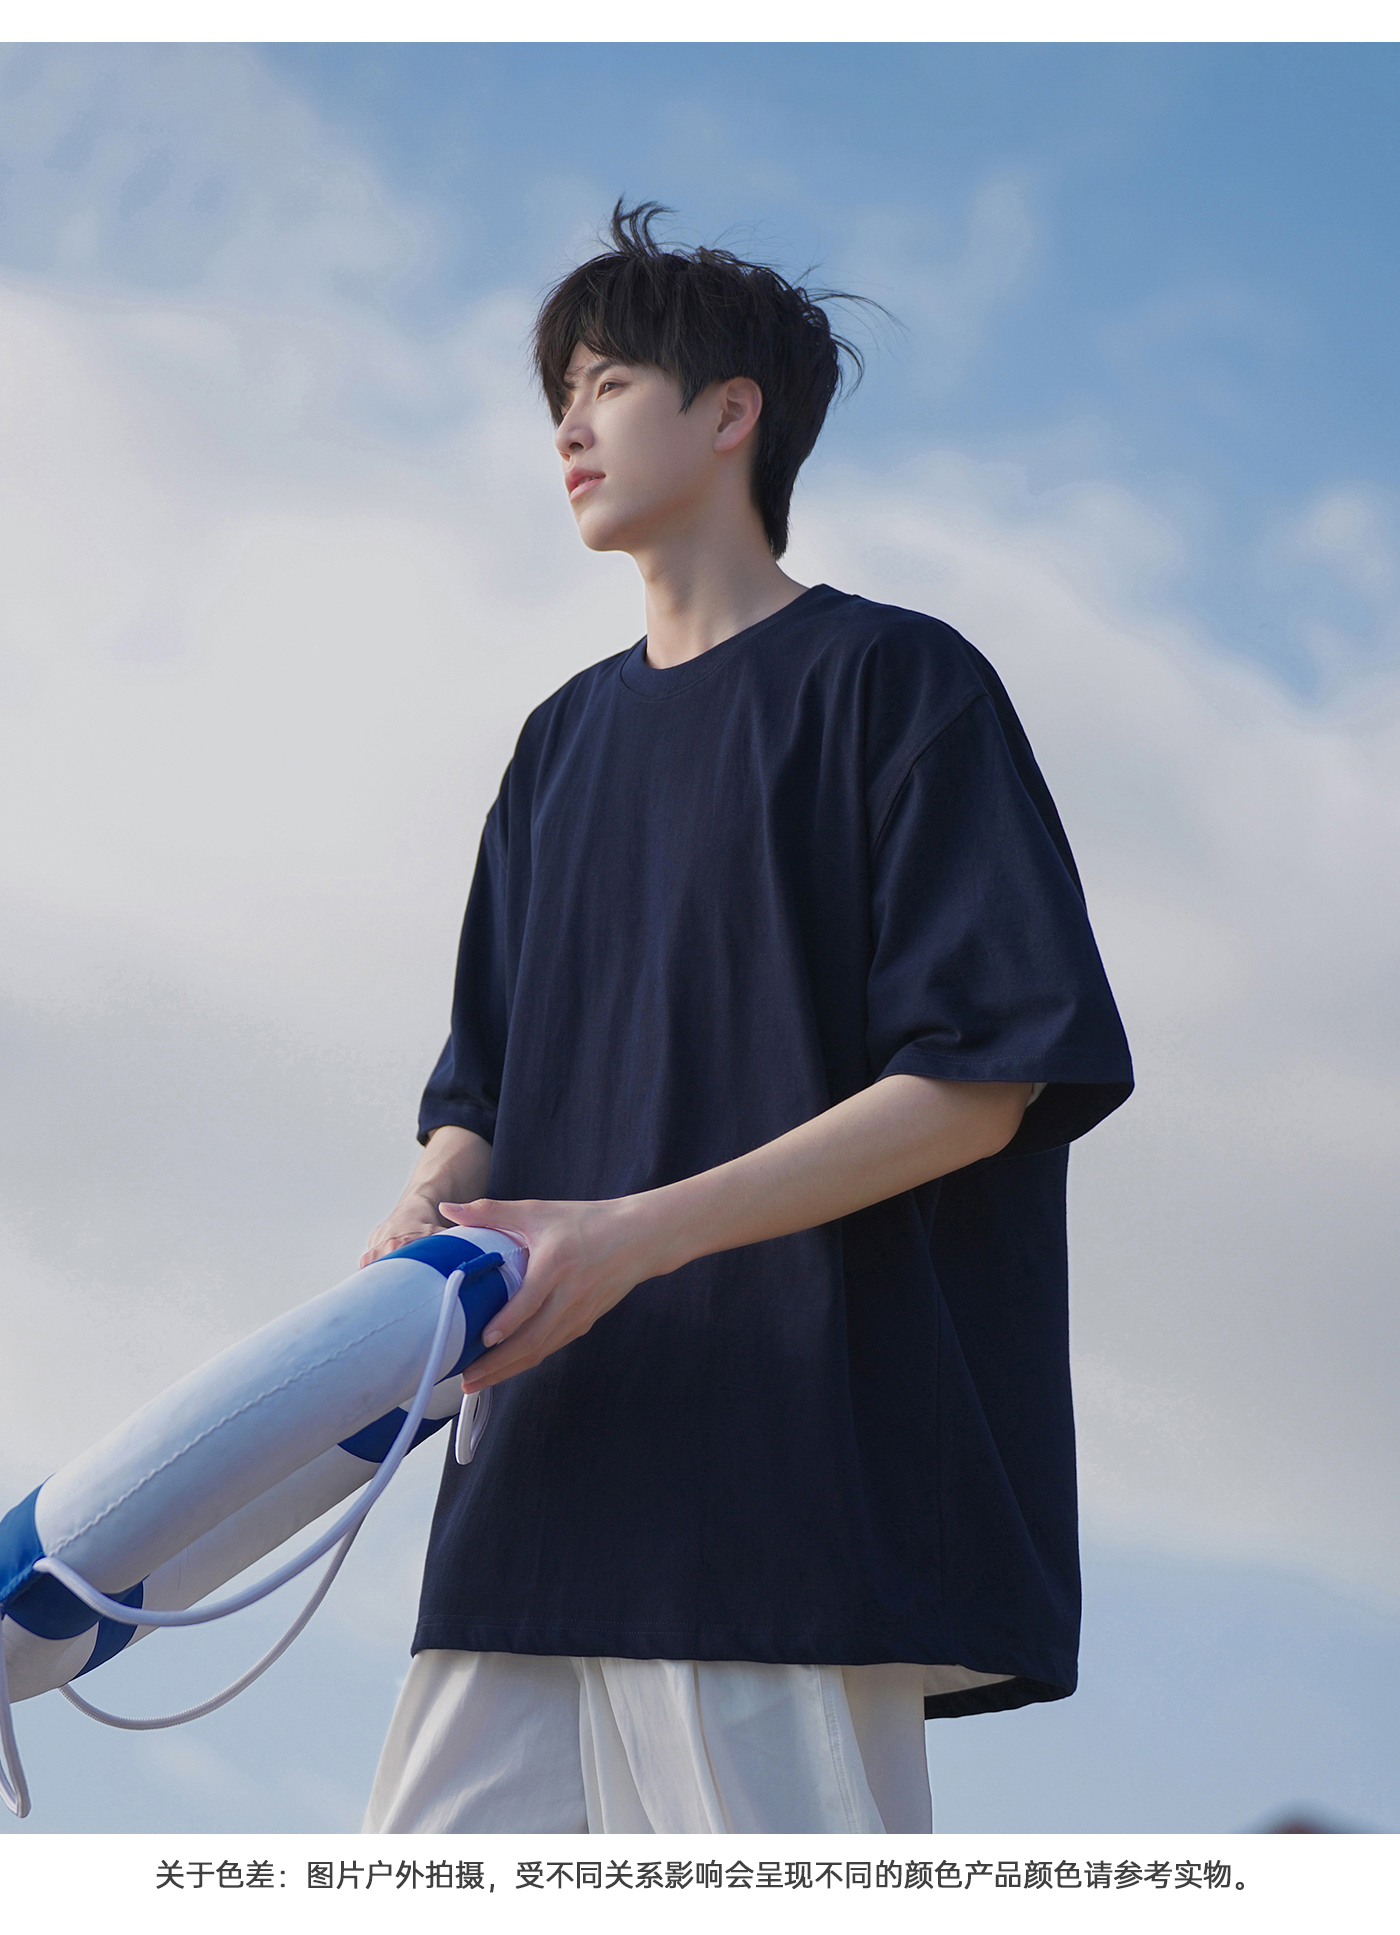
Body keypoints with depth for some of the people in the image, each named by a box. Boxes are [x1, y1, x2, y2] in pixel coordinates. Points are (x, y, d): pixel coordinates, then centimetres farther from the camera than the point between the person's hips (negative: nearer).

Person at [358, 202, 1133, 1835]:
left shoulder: (891, 684, 2)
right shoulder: (566, 741, 24)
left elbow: (984, 1084, -7)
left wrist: (632, 1235, -16)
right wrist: (430, 1220, -3)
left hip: (798, 1478, -6)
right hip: (551, 1477, 7)